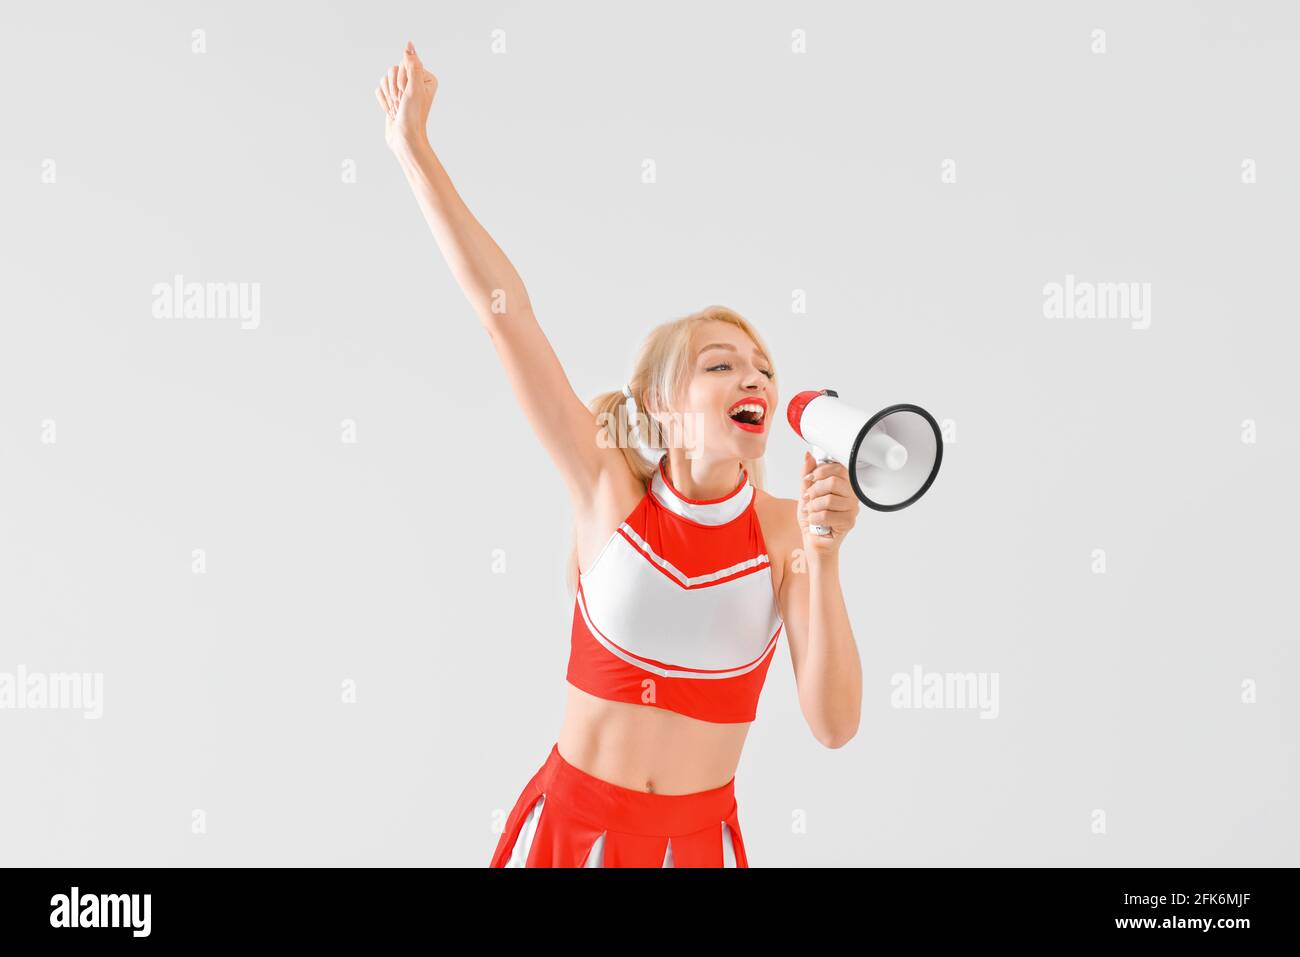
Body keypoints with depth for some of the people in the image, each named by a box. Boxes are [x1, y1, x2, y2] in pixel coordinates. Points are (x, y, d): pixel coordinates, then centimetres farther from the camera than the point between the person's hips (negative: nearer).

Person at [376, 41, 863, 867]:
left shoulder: (784, 530, -9)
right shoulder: (610, 490, -11)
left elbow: (835, 726, -15)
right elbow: (504, 309, -14)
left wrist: (824, 560, -25)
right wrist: (415, 149, -14)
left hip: (697, 838, 1)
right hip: (571, 823, 0)